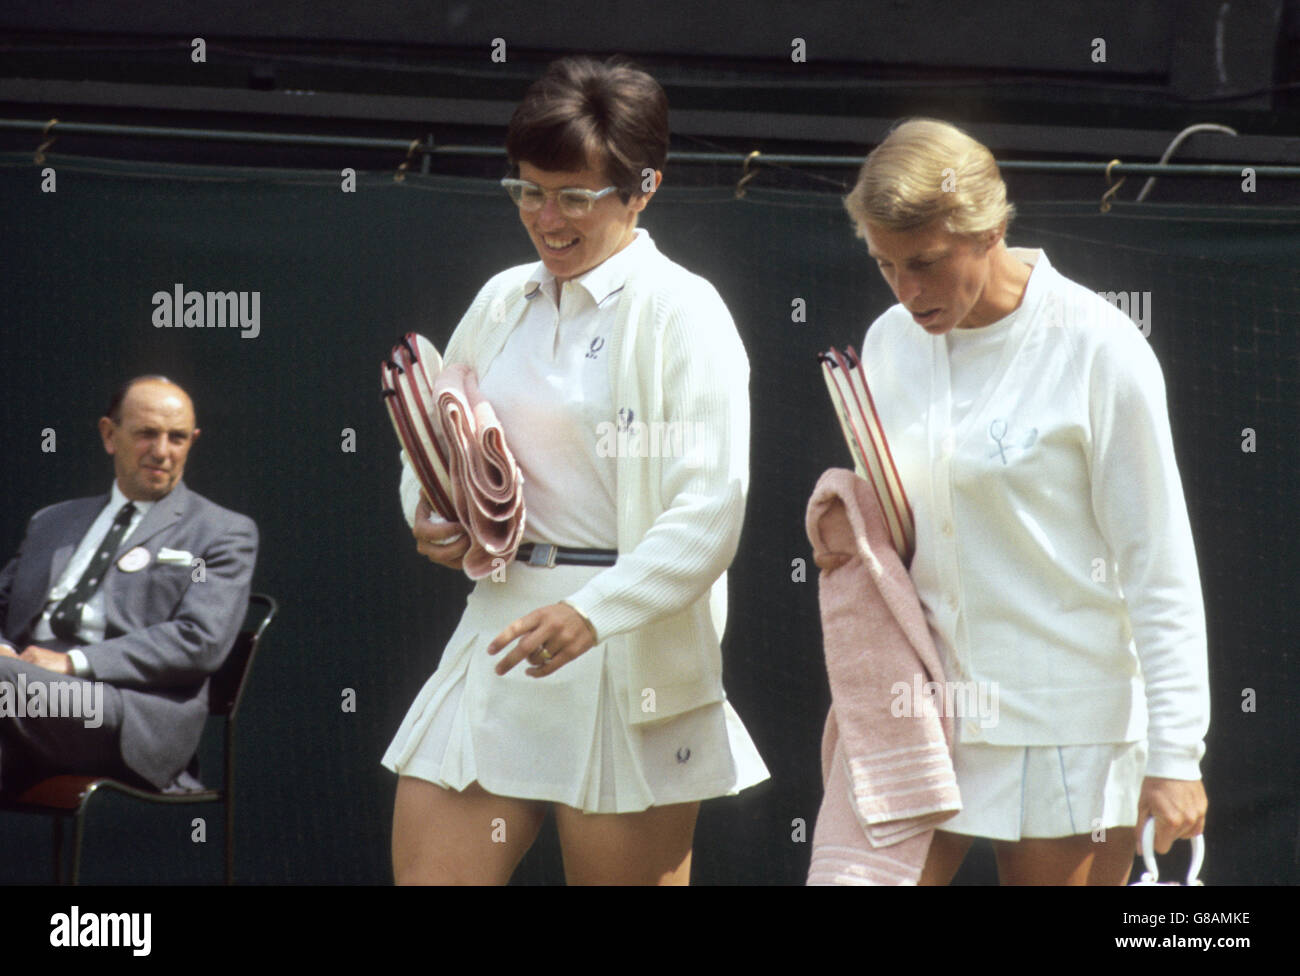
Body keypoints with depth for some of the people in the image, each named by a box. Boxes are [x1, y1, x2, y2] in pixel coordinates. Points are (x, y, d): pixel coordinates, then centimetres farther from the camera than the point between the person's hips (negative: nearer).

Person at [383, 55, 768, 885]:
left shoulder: (680, 312, -6)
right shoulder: (504, 301, 12)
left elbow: (710, 515, -15)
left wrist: (593, 614, -28)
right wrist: (431, 512, 0)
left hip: (630, 653, -5)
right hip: (500, 637, 5)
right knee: (426, 871, -1)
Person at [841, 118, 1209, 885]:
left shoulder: (1098, 349, -10)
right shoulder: (891, 342, 7)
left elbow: (1159, 568, -9)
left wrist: (1175, 756, -12)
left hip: (1063, 730, -5)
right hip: (919, 706, 5)